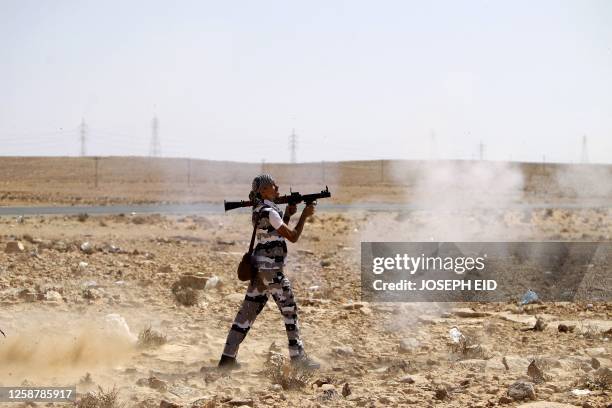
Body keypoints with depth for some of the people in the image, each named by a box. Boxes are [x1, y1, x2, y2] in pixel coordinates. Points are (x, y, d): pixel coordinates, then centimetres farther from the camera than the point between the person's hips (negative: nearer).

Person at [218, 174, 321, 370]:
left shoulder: (259, 211, 13)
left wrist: (287, 214, 11)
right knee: (290, 311, 1)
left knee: (248, 311, 8)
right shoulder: (269, 212, -15)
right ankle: (298, 357, 6)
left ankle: (228, 357, 6)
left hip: (259, 267, 9)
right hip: (271, 269, -9)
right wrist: (305, 215, -3)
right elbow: (293, 237, -12)